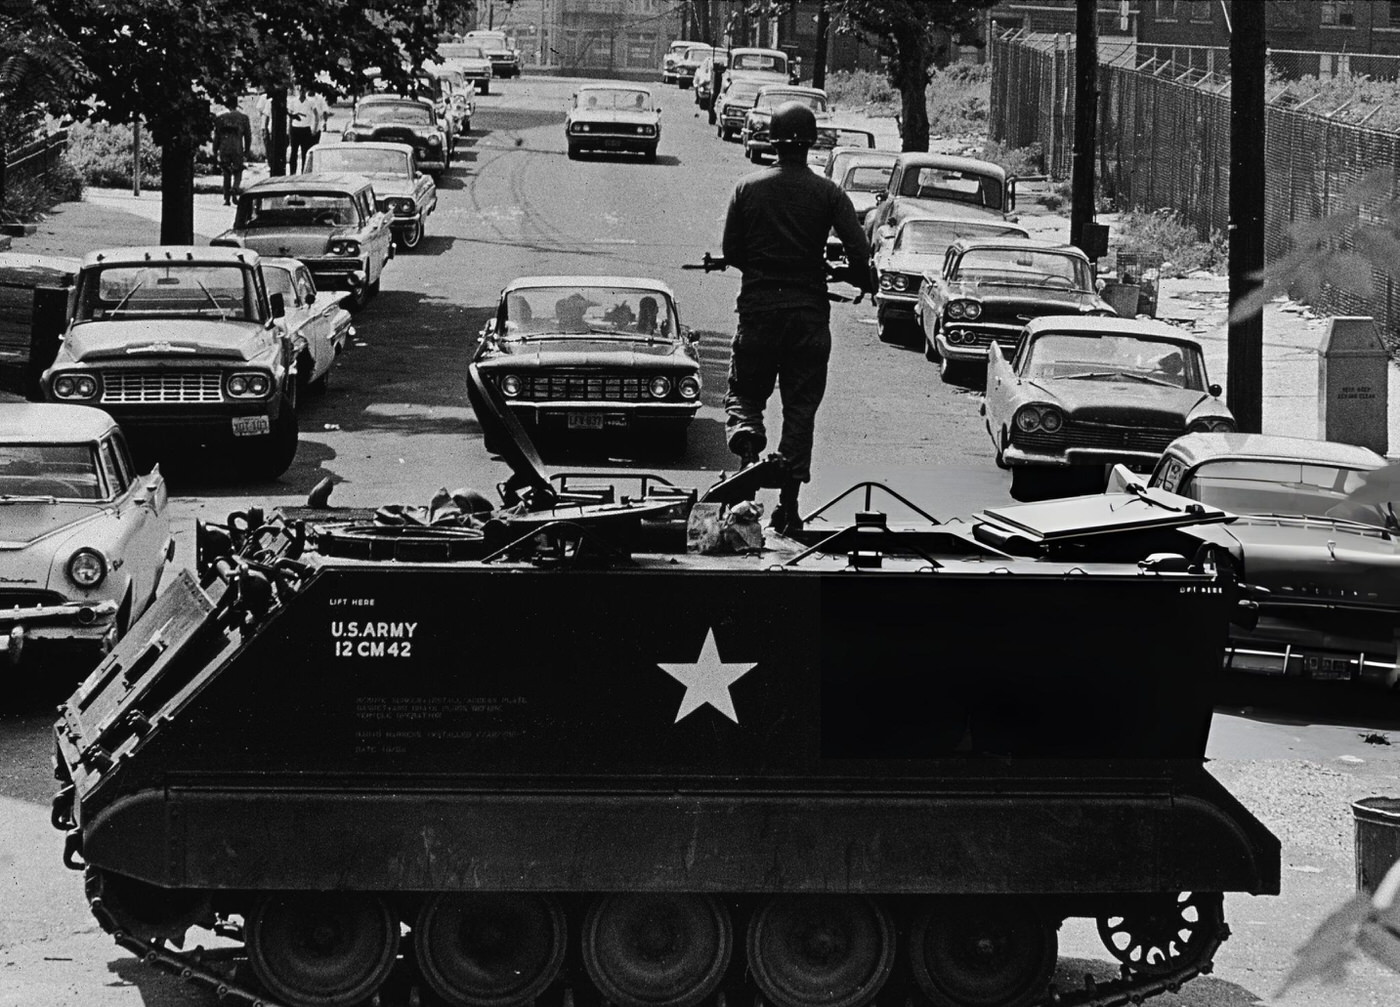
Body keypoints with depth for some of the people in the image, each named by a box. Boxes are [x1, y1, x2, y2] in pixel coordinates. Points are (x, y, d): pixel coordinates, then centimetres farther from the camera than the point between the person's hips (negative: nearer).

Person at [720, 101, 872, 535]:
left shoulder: (748, 188, -1)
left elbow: (730, 251, 3)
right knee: (800, 406, 7)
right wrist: (861, 282, 9)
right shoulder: (828, 193, -5)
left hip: (757, 308, 0)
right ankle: (788, 503, 2)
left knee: (745, 392, 16)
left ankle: (746, 433, -19)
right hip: (809, 312, 0)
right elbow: (859, 253, -12)